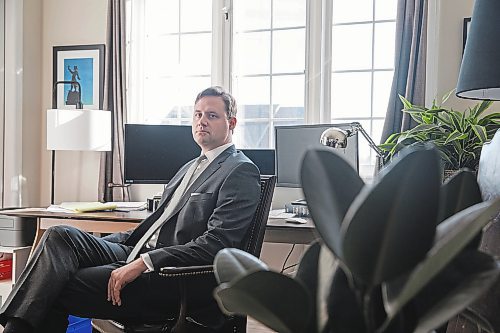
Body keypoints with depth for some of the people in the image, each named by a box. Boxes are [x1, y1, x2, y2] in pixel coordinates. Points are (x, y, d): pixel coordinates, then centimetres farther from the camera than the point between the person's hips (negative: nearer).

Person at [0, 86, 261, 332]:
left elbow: (215, 243, -17)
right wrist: (95, 244, 10)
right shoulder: (190, 168, 24)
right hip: (138, 255, 8)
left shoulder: (241, 171, -5)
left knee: (56, 290, -19)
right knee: (60, 236, -14)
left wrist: (144, 262, -22)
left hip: (171, 279, -8)